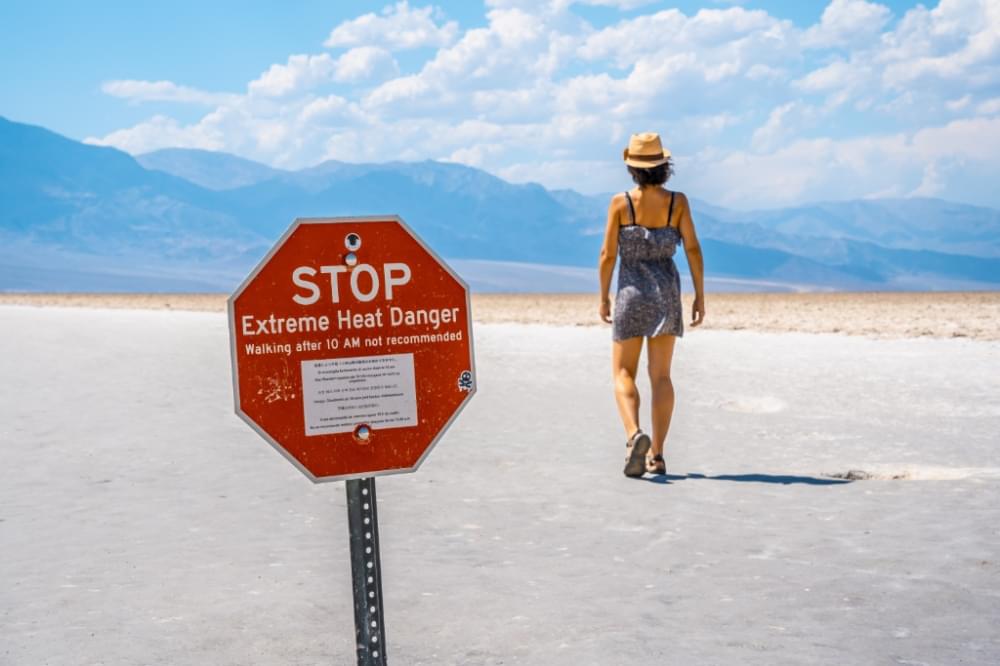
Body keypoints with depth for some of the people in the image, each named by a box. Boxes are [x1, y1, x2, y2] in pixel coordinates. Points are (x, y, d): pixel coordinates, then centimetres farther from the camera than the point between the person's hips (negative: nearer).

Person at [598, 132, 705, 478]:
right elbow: (693, 249, -4)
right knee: (661, 375, 11)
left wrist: (604, 297, 5)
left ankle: (635, 435, -21)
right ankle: (656, 454, 9)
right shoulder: (677, 201, -2)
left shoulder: (620, 202, -8)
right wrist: (700, 296, 3)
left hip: (632, 292, -2)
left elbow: (608, 254, -6)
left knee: (623, 374, 5)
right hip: (667, 291, 2)